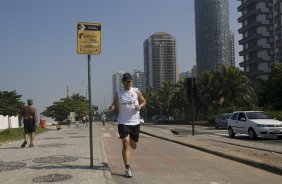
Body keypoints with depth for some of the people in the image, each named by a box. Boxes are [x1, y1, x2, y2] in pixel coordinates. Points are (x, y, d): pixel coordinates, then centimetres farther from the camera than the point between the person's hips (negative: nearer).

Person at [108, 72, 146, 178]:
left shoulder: (136, 91, 4)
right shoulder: (118, 94, 4)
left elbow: (144, 101, 11)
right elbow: (114, 105, 10)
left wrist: (140, 106, -11)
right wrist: (111, 108, -13)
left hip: (135, 122, 2)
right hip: (123, 122, -1)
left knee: (134, 146, 12)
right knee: (125, 144, -12)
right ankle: (128, 168, -8)